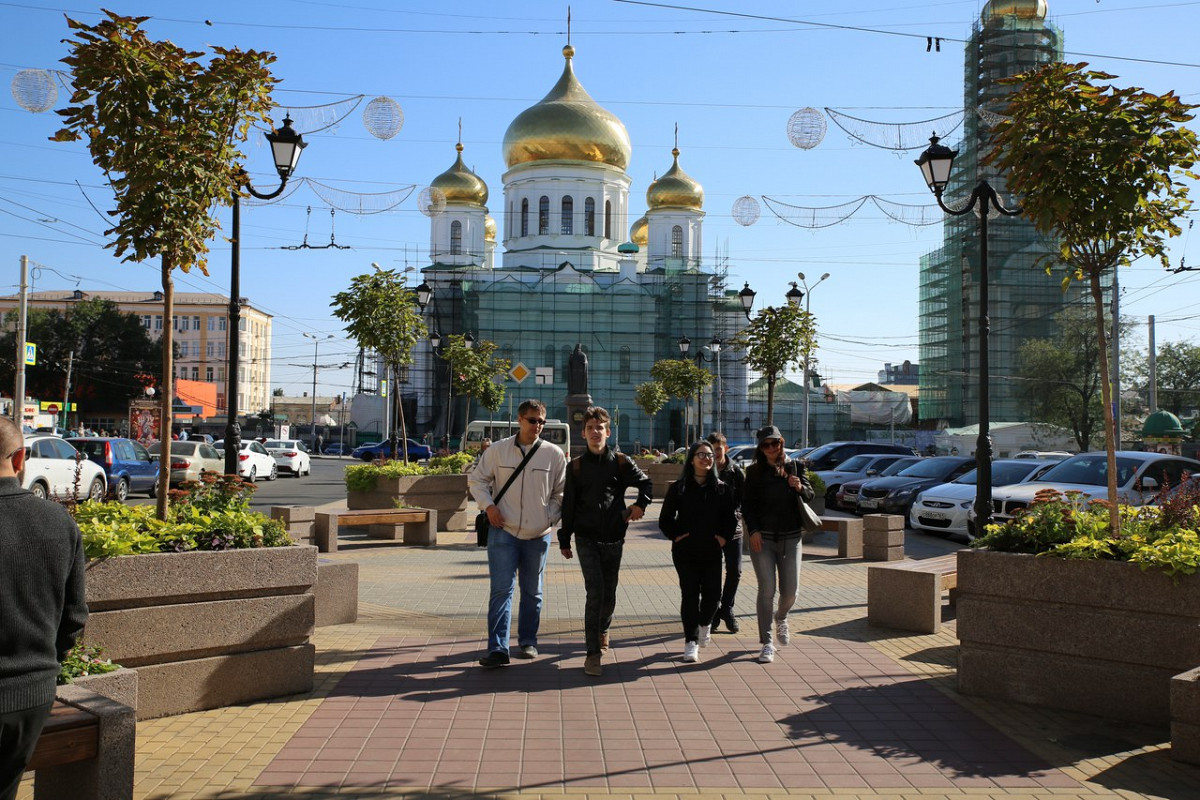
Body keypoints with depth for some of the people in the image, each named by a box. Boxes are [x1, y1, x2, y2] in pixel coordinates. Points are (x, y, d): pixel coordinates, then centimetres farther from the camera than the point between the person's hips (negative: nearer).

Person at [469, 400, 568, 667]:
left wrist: (550, 519, -3)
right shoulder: (498, 450, -1)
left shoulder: (554, 454, 0)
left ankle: (528, 642, 28)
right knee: (501, 590, -8)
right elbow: (476, 480, 10)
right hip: (503, 532, -1)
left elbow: (560, 493, 8)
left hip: (538, 535, 2)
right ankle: (497, 649, -8)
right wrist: (488, 505, -5)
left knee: (532, 592, 13)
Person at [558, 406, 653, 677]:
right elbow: (568, 505, 6)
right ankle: (593, 653, -10)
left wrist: (640, 504, -2)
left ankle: (602, 630, 42)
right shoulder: (576, 466, 2)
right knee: (595, 591, -14)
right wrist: (565, 540, 7)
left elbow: (646, 483, 16)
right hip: (587, 539, -1)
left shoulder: (621, 462, 2)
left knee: (609, 594, 11)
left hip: (614, 539, 2)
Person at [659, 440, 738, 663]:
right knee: (689, 595, -4)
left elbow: (731, 518, 9)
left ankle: (704, 623, 35)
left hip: (712, 552, 2)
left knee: (712, 594, 2)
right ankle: (691, 641, 5)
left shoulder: (722, 488, 3)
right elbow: (665, 519, 3)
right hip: (685, 552, -2)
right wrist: (676, 536, -7)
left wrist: (724, 537, -3)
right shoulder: (679, 488, -1)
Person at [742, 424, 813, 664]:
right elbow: (747, 504, 1)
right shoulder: (755, 472, 2)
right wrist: (753, 531, -12)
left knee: (790, 592, 4)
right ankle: (767, 643, 2)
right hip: (762, 538, -2)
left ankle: (781, 618, 39)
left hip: (791, 538, 2)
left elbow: (810, 495, 10)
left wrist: (801, 487, -13)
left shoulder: (795, 467, 7)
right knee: (767, 590, -6)